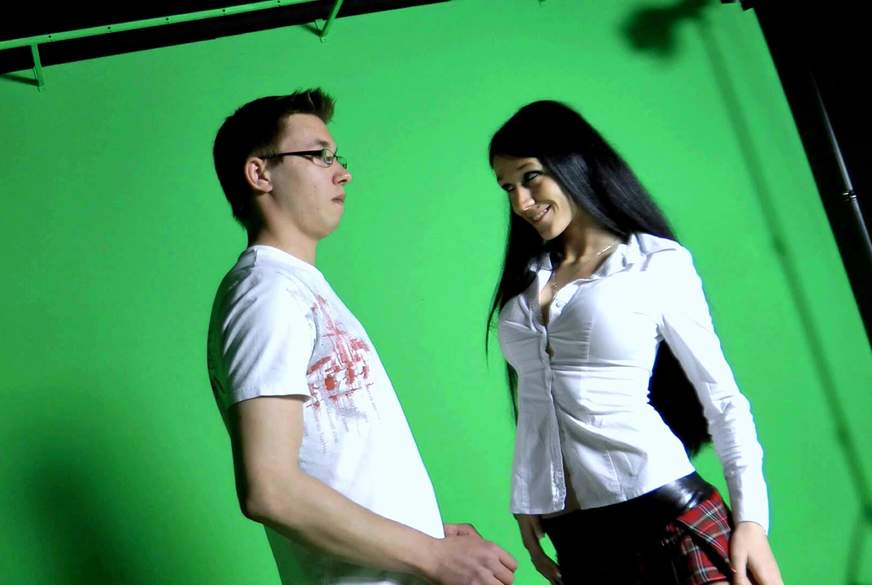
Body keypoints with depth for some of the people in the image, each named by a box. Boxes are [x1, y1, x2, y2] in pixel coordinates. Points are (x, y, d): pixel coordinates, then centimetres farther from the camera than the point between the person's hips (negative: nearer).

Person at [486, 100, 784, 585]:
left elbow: (722, 395, -2)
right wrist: (525, 501, 15)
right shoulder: (525, 283, 14)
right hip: (574, 538, 5)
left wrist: (751, 517, -8)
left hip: (673, 519, -4)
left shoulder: (658, 263, -1)